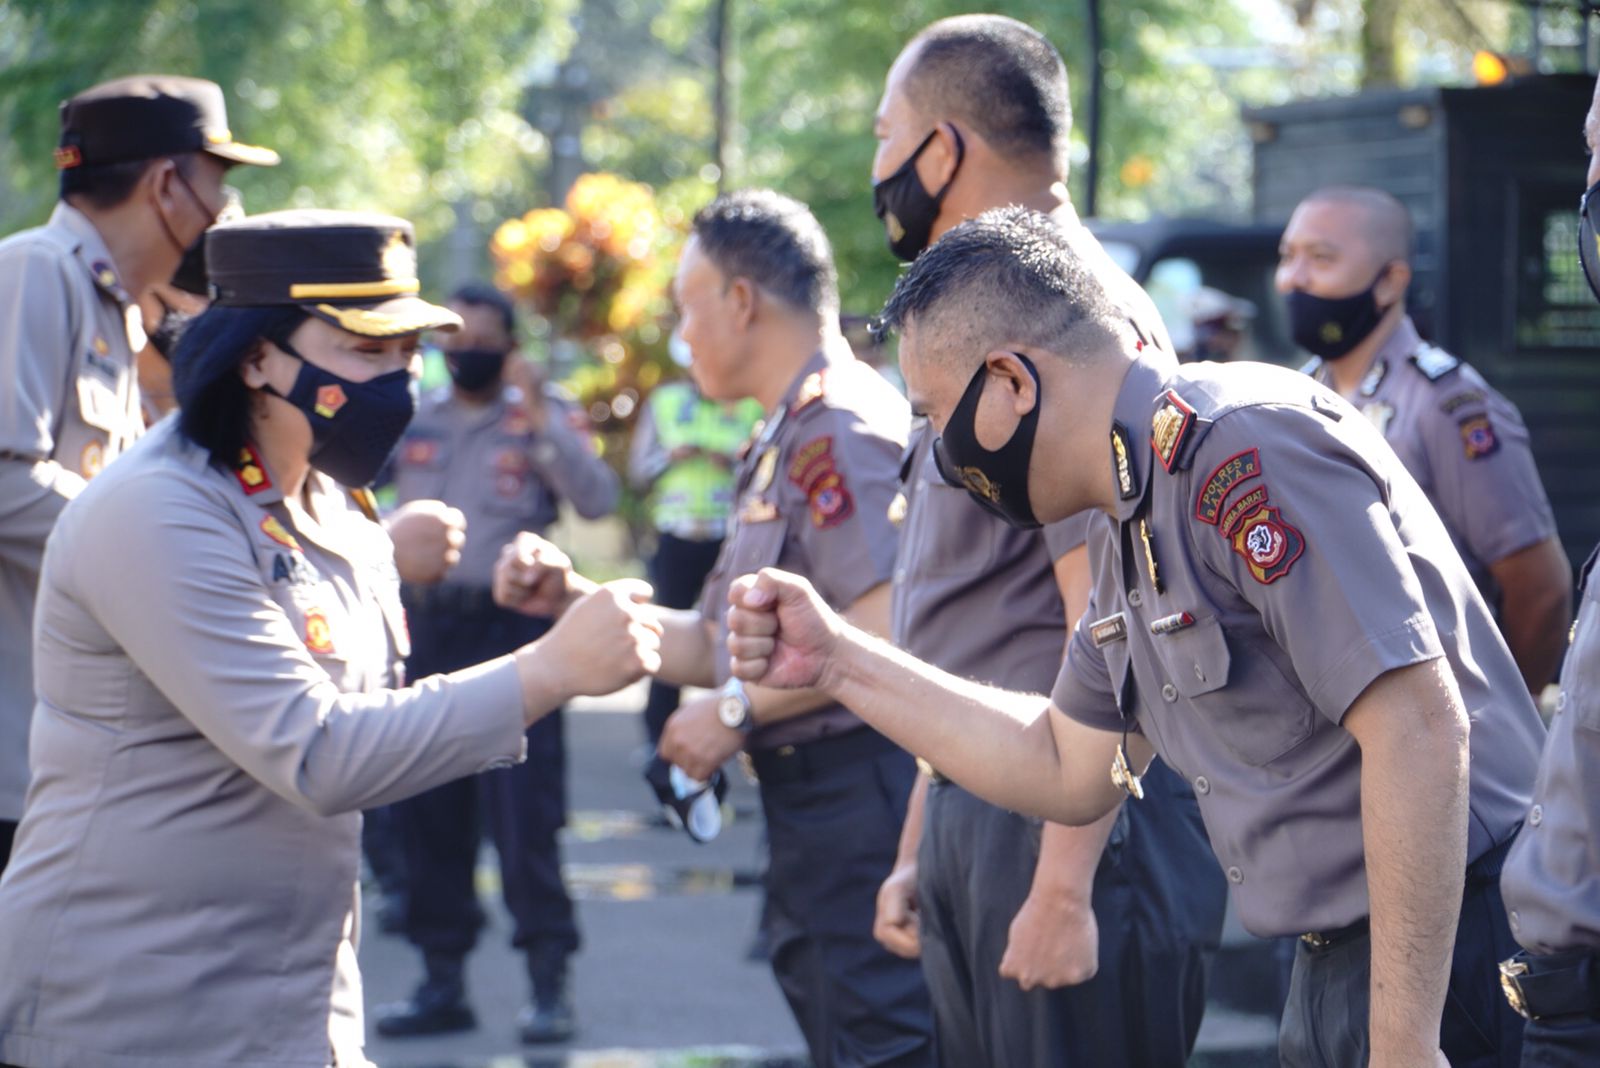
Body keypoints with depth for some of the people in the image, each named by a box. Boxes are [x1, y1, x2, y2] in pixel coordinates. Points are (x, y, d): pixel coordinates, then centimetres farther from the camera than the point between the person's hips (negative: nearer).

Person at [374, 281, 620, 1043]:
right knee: (424, 814, 7)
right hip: (426, 628, 5)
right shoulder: (414, 420, 12)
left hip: (510, 628, -5)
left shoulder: (542, 419, 1)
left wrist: (541, 418, -20)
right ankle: (442, 981, 16)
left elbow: (597, 499, -12)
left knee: (522, 810, -9)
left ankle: (549, 985, -4)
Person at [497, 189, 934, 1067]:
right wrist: (570, 595, 16)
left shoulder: (843, 427, -13)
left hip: (857, 790, -11)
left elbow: (885, 630, -25)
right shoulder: (783, 442, 19)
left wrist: (738, 709, -17)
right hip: (809, 805, 11)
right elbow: (714, 646, 22)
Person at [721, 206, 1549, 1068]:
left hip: (1440, 964, -9)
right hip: (1333, 966, 9)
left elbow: (1421, 728, -24)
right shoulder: (1128, 531, 13)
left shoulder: (1245, 448, -18)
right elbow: (1069, 771, 22)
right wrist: (836, 660, 17)